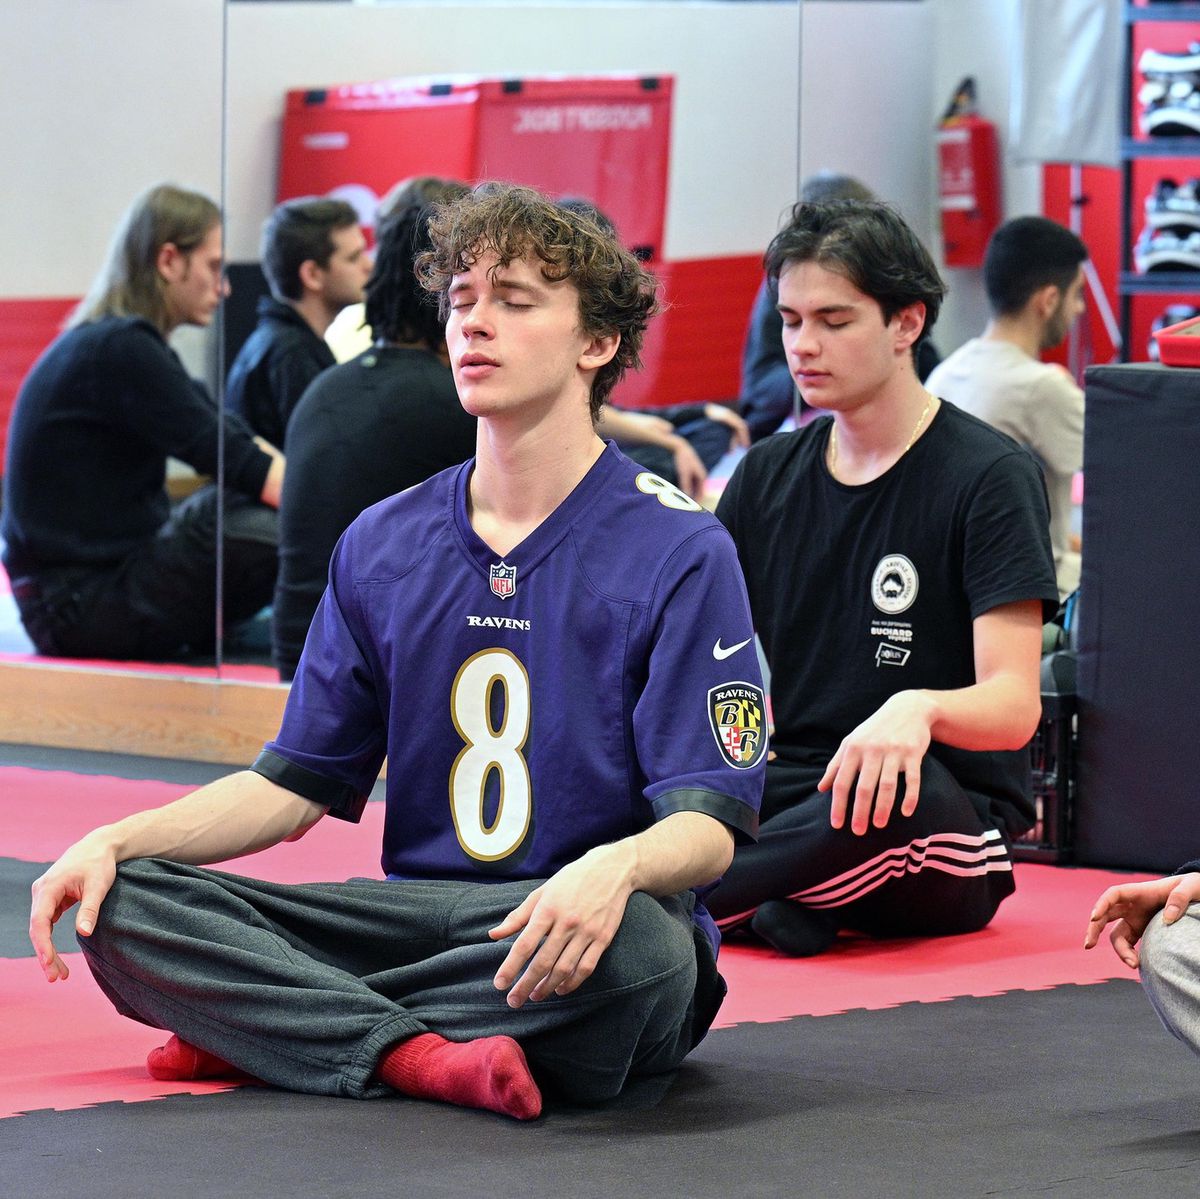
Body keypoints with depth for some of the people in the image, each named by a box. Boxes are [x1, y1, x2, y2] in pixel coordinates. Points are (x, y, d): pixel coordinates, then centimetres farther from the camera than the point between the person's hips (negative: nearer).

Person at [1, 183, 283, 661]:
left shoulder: (123, 343, 14)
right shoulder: (120, 351, -17)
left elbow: (238, 442, 12)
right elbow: (230, 460, -21)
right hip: (77, 604, -11)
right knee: (268, 527, -26)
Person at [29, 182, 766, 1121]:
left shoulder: (682, 552, -4)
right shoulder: (380, 547, 12)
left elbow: (710, 820, -11)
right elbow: (299, 781, 14)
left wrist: (614, 869, -36)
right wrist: (117, 842, -3)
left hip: (569, 948, -4)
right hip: (415, 918, 4)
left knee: (635, 941, -41)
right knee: (121, 906, -14)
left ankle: (268, 1025, -23)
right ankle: (416, 1053, -29)